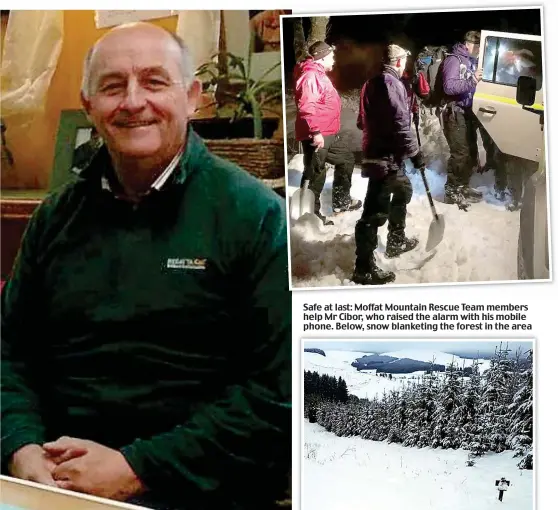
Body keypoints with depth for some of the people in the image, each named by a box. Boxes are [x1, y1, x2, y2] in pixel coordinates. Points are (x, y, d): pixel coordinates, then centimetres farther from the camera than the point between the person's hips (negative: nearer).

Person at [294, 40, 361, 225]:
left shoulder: (319, 74, 18)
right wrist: (315, 132, -28)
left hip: (329, 134, 11)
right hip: (316, 135, -11)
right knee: (315, 175, -5)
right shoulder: (310, 76, -17)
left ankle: (341, 201, 32)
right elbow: (306, 107, -27)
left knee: (346, 159, 21)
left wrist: (330, 130, 28)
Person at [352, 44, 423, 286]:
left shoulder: (373, 82, 16)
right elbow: (400, 123, -20)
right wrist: (414, 152, -13)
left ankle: (396, 241, 40)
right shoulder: (391, 83, -14)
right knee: (376, 210, -10)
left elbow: (363, 121, 23)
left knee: (404, 190, 28)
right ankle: (364, 267, -9)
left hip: (376, 152, 11)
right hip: (386, 157, -11)